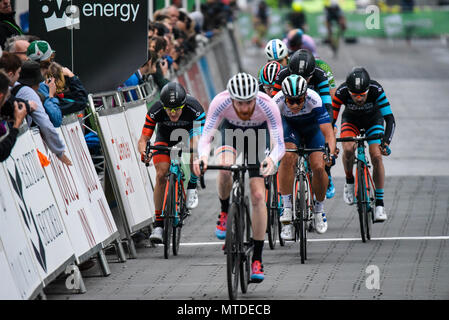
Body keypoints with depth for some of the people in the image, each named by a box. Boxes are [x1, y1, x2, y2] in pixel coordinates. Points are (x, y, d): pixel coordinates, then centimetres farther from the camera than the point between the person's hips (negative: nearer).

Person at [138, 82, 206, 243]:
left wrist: (200, 156, -63)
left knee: (195, 146, -36)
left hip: (188, 132, -1)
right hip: (165, 137, 1)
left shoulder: (194, 108, -37)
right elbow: (143, 139, -31)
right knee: (161, 175, -18)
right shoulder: (155, 111, -33)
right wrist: (144, 153, -53)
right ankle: (159, 223, -8)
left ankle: (192, 188, -11)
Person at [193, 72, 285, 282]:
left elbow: (279, 145, -39)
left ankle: (257, 259, -2)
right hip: (231, 132, 1)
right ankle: (225, 212, -3)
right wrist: (203, 156, -57)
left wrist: (272, 159, -62)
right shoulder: (221, 102, -35)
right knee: (224, 167, -33)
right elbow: (205, 137, -36)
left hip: (258, 135, 0)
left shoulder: (267, 105, -36)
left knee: (258, 196, -10)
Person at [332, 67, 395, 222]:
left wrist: (385, 142, -47)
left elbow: (390, 119, -34)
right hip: (351, 120, 0)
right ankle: (349, 181, 0)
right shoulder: (341, 92, -33)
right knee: (348, 149, -28)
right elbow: (331, 119, -27)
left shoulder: (376, 90, -35)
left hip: (373, 120, 0)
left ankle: (379, 203, -10)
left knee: (376, 157, -18)